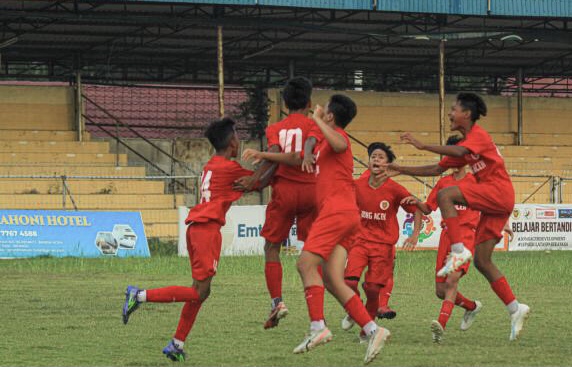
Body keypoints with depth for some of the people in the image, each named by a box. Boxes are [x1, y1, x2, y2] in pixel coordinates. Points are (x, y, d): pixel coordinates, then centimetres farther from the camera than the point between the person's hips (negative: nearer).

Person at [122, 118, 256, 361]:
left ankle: (177, 344, 12)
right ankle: (140, 296, -13)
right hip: (208, 229, -9)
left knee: (200, 290, 13)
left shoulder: (211, 165, 19)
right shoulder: (230, 168, -5)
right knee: (199, 292, -8)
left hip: (195, 228, 9)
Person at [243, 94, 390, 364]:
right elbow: (297, 159, 37)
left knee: (306, 263, -15)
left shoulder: (338, 135, -2)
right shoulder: (324, 143, 27)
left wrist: (317, 119, -16)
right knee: (333, 281, -1)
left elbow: (339, 145, -28)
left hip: (337, 210, -9)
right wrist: (263, 155, 33)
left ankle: (318, 327, -22)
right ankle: (372, 329, -9)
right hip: (342, 213, 9)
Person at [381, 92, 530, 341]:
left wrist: (423, 146, -25)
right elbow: (438, 169, 23)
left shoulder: (478, 134, -5)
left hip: (499, 191, -10)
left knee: (445, 195, -24)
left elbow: (460, 152, -25)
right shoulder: (465, 143, 23)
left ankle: (458, 250, -29)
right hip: (492, 203, 10)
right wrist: (402, 170, 18)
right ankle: (515, 308, 4)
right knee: (482, 261, 4)